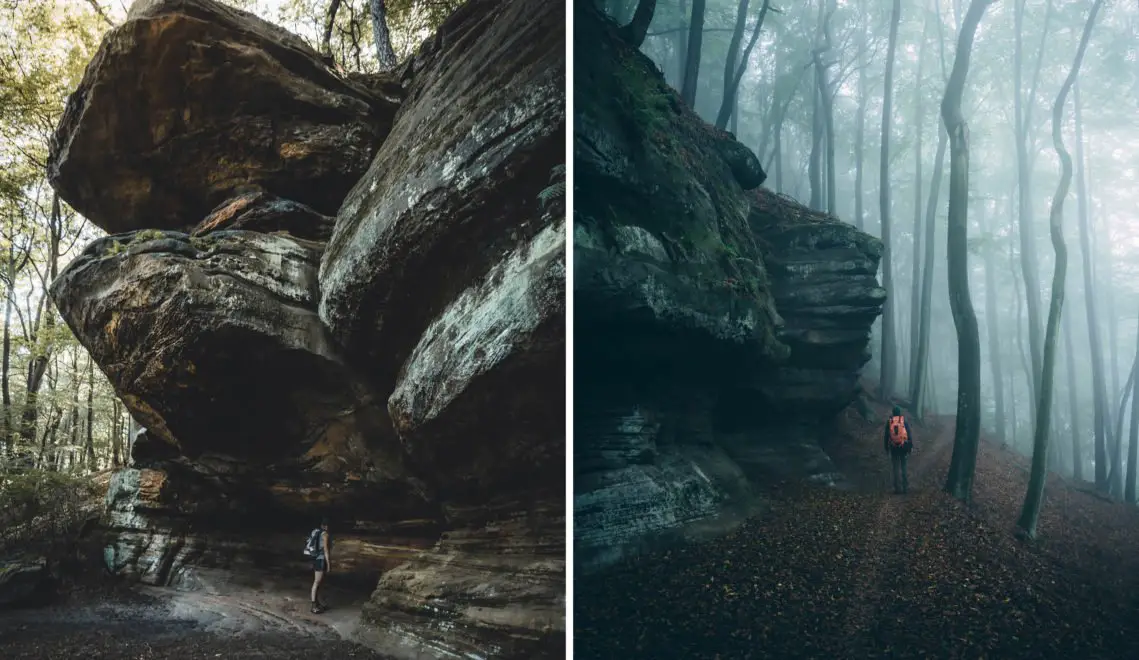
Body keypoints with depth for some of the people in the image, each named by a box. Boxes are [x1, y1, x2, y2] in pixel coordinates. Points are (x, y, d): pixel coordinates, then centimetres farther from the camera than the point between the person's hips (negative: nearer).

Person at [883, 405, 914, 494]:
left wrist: (886, 447, 12)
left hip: (893, 447, 1)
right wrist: (911, 446, 0)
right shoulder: (905, 420, -4)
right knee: (904, 467, 6)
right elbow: (910, 433, -6)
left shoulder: (889, 421, 0)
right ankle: (906, 487, 5)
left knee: (896, 468, 5)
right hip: (904, 446, -1)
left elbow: (886, 435, 4)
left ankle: (898, 488, 4)